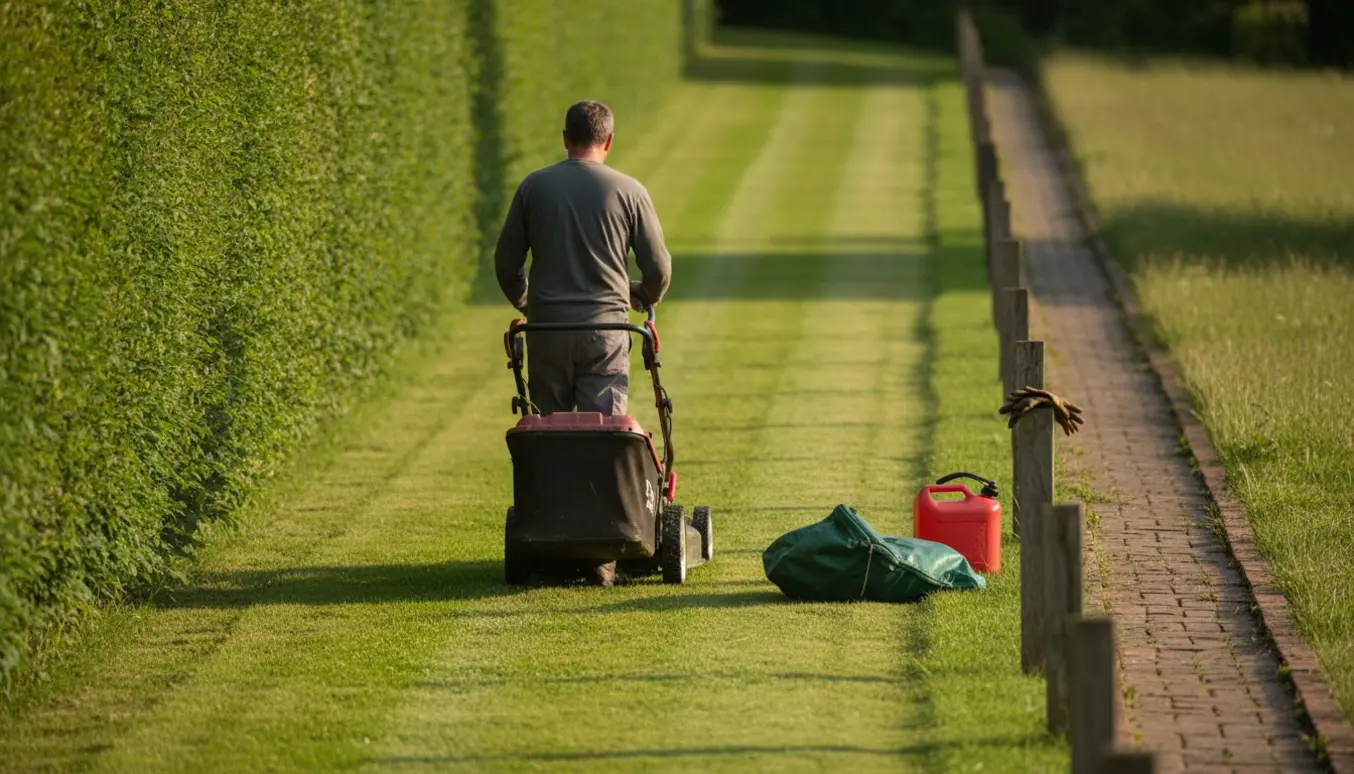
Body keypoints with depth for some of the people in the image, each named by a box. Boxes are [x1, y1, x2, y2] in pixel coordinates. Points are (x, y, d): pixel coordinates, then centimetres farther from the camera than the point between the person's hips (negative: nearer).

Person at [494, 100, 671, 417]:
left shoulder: (533, 187, 4)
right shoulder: (629, 191, -1)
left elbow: (506, 261, 9)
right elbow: (658, 267, 2)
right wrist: (647, 296, 24)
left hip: (547, 329, 1)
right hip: (606, 328, -1)